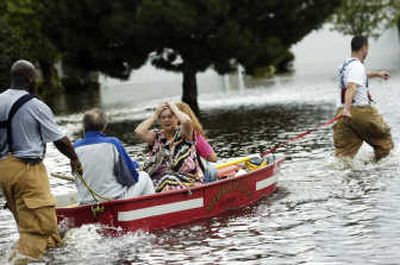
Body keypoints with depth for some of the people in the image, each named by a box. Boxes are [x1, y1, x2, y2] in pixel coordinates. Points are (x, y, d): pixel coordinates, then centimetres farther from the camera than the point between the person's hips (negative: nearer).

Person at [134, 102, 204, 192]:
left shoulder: (183, 133, 5)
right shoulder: (157, 136, 14)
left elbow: (186, 121, -18)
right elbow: (138, 132, -3)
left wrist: (175, 109, 1)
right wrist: (155, 114, 5)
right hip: (159, 180, 3)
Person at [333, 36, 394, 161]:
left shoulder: (346, 65, 20)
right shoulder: (357, 66, -11)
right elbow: (352, 87, -27)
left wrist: (377, 74, 58)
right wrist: (347, 109, -40)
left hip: (344, 113, 8)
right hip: (360, 111, -8)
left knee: (344, 150, 0)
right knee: (383, 136, 15)